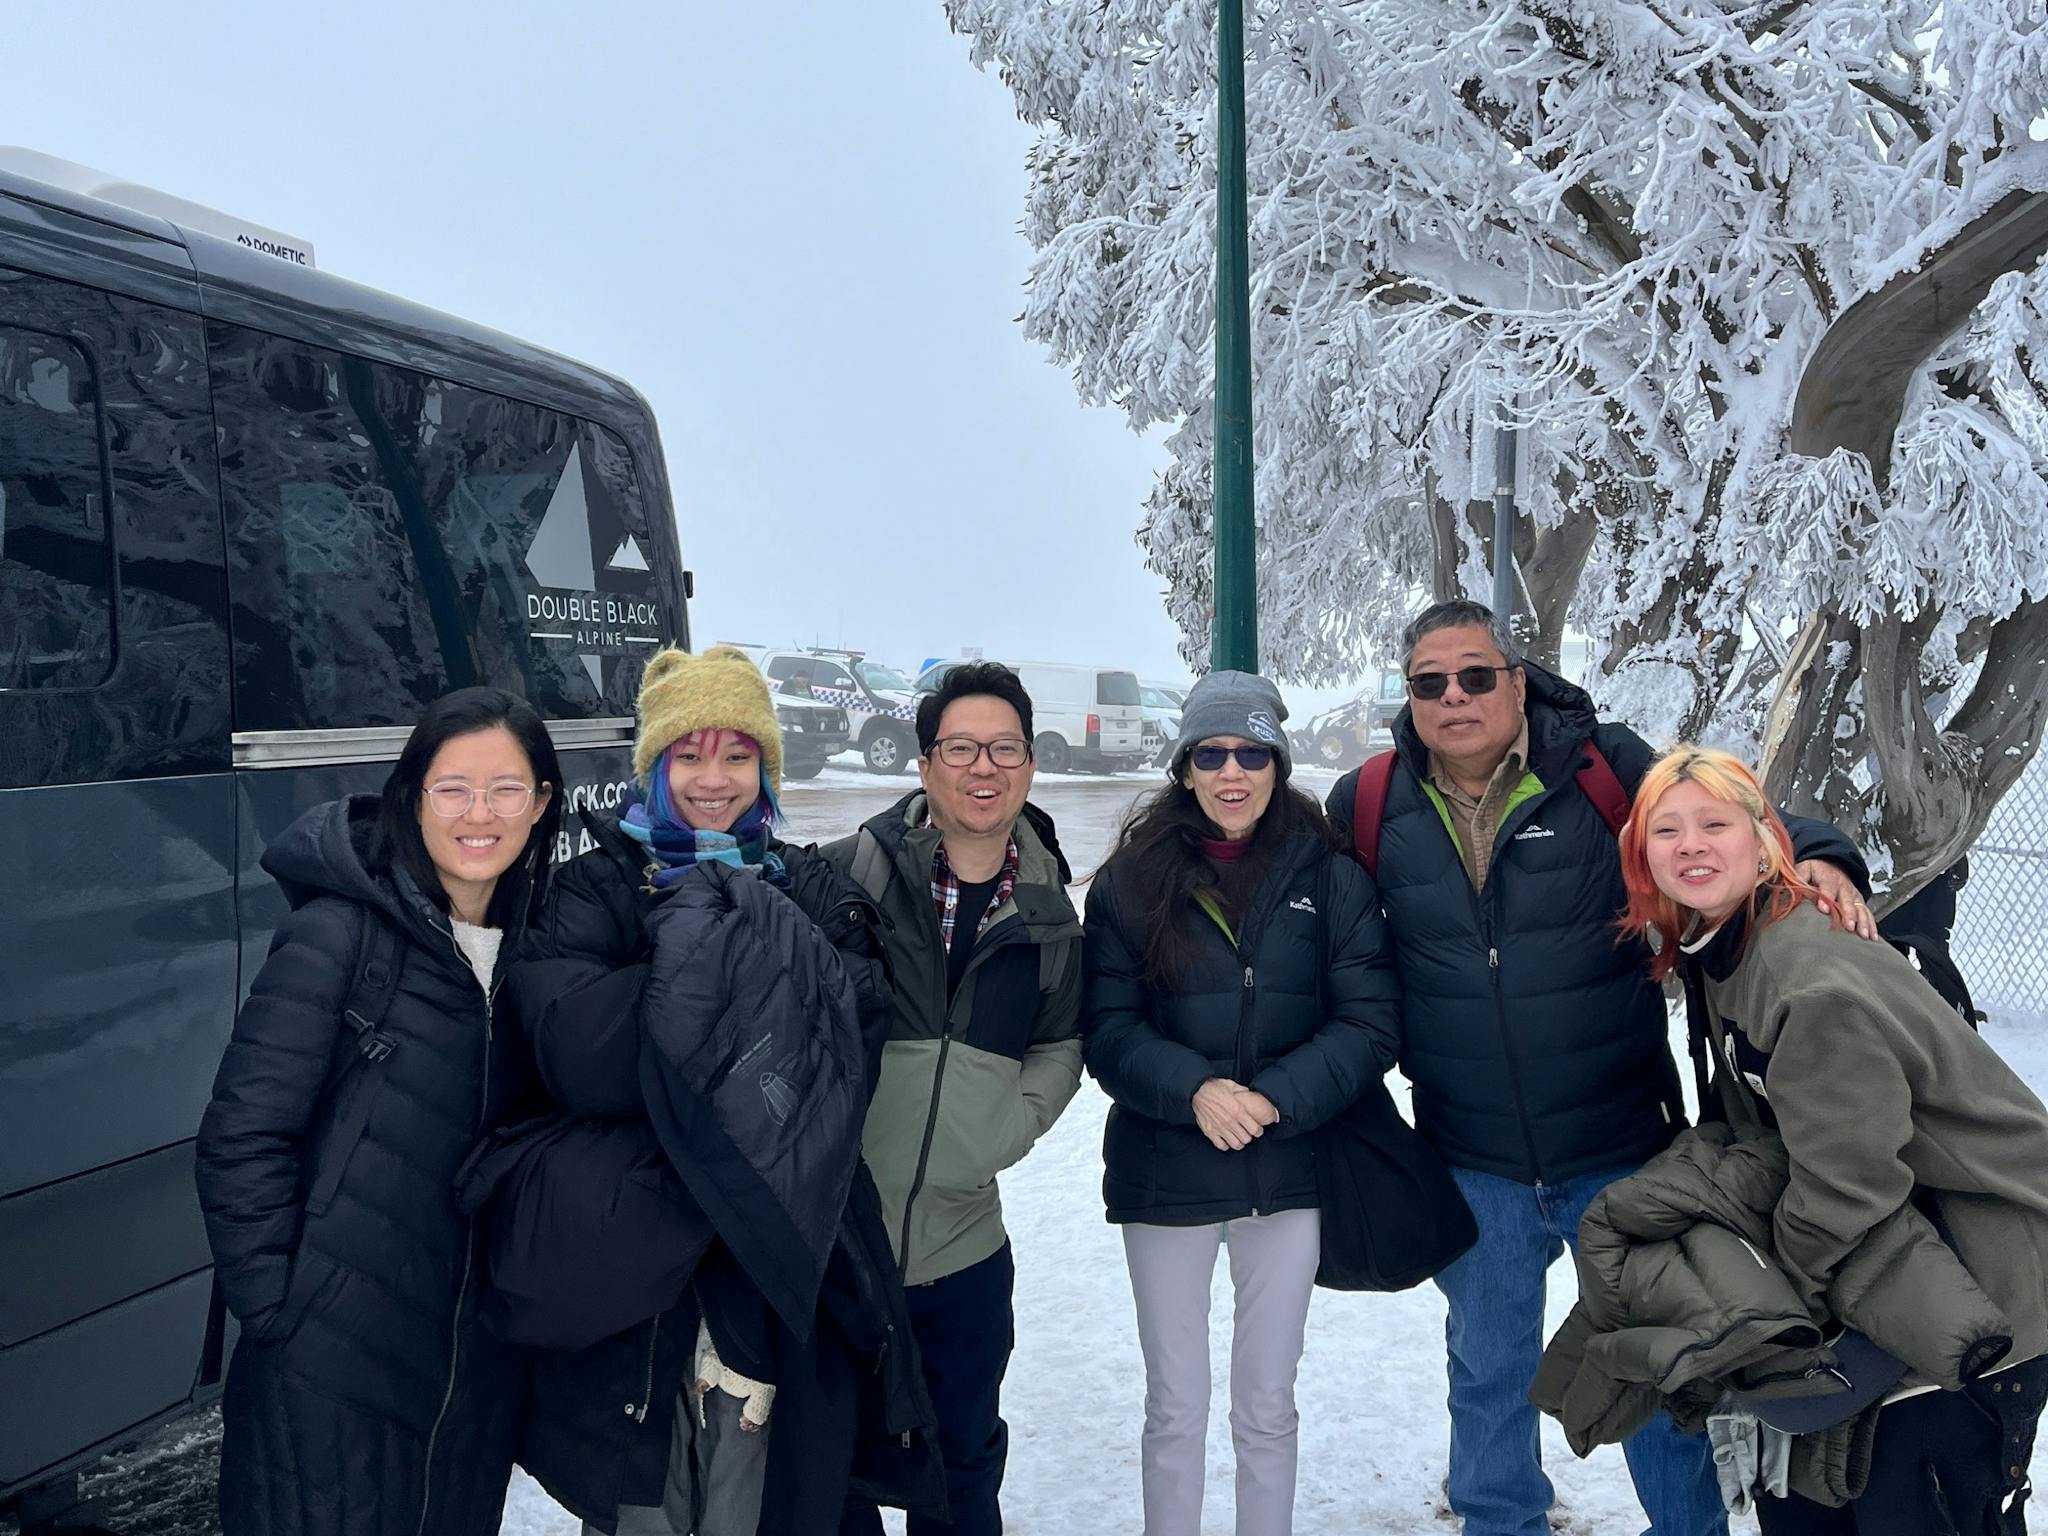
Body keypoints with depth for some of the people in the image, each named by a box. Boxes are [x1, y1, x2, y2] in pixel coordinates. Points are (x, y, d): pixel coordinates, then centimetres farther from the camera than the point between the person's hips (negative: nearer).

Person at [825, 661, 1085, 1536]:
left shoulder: (1047, 912, 2)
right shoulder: (850, 872, -11)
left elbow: (1061, 1045, 14)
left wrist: (1012, 1125, -1)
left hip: (964, 1243, 3)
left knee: (968, 1454, 21)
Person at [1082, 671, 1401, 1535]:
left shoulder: (1331, 879, -1)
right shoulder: (1133, 882, -1)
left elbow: (1371, 1021, -6)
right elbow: (1106, 1027, -5)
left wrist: (1276, 1099, -19)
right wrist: (1193, 1090, -21)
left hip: (1289, 1171, 0)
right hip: (1165, 1173, 0)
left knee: (1267, 1408, 14)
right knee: (1175, 1408, 12)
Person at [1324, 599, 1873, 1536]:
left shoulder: (1605, 768, -11)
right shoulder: (1366, 808, -4)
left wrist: (1817, 859, -21)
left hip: (1619, 1149, -2)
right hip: (1471, 1163, 2)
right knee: (1487, 1372, 19)